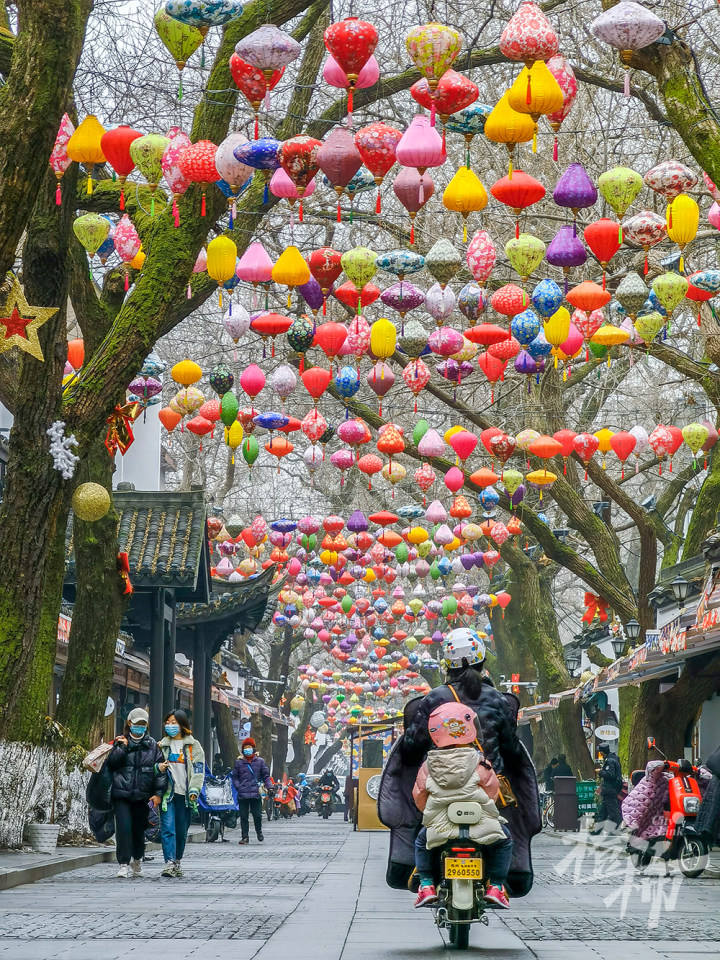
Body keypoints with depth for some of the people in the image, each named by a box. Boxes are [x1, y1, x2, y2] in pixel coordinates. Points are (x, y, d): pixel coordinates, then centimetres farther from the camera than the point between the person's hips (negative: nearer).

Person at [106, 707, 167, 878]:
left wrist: (158, 792, -4)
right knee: (123, 828, -12)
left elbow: (160, 769, 4)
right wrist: (123, 747, -13)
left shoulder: (152, 745, 8)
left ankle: (137, 860, 30)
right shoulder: (121, 742, 9)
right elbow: (111, 763, -1)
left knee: (139, 829, 9)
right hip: (122, 794, -1)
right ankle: (124, 864, -7)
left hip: (142, 796, 1)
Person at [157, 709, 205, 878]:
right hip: (167, 792, 0)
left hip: (184, 793, 0)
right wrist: (158, 767, -4)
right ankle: (169, 863, -19)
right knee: (167, 828, -13)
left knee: (182, 830, 6)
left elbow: (198, 769, 1)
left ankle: (178, 861, 21)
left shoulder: (193, 745, 7)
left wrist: (194, 790, -11)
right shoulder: (163, 745, 14)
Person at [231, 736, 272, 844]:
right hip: (243, 794, 1)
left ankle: (259, 832, 25)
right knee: (244, 816, 1)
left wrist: (269, 787, -4)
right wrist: (239, 787, -1)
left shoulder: (260, 761, 7)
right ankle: (245, 836, 9)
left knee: (257, 815, 0)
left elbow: (266, 776, 10)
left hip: (256, 794, -1)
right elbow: (234, 777, 13)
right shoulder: (239, 762, 9)